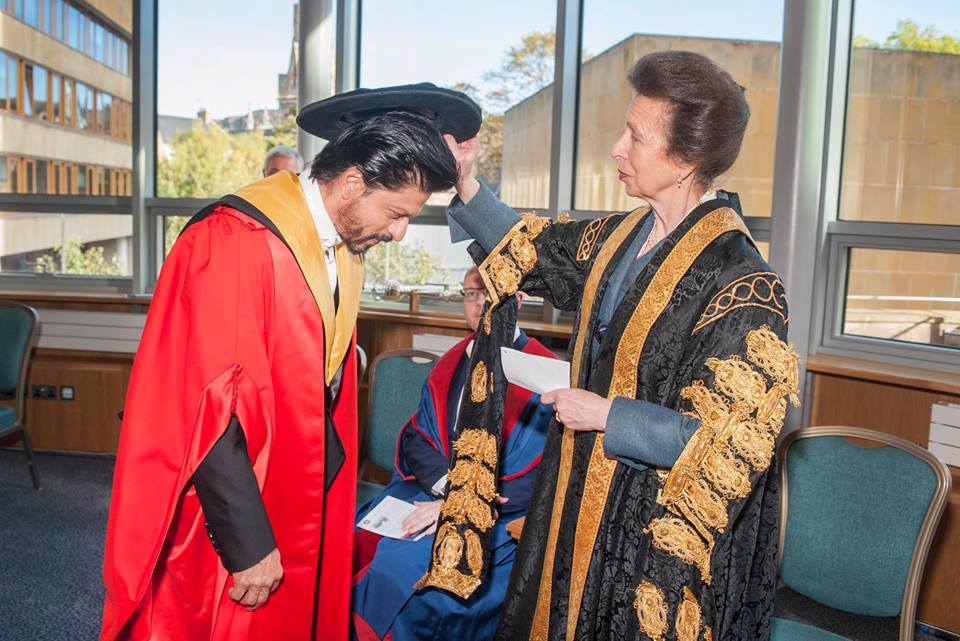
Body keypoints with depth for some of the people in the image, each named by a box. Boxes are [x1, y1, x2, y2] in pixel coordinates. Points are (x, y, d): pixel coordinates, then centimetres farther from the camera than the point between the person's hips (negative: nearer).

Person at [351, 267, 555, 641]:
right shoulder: (449, 366, 11)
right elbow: (415, 438, 8)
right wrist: (449, 484, -12)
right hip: (431, 490, 6)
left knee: (402, 570, -25)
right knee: (355, 545, -15)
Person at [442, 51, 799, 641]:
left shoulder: (740, 282, -24)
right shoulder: (621, 237, -1)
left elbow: (733, 441, -24)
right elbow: (535, 251, 14)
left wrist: (605, 413, -20)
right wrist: (464, 183, 3)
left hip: (663, 530, -7)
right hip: (586, 501, 8)